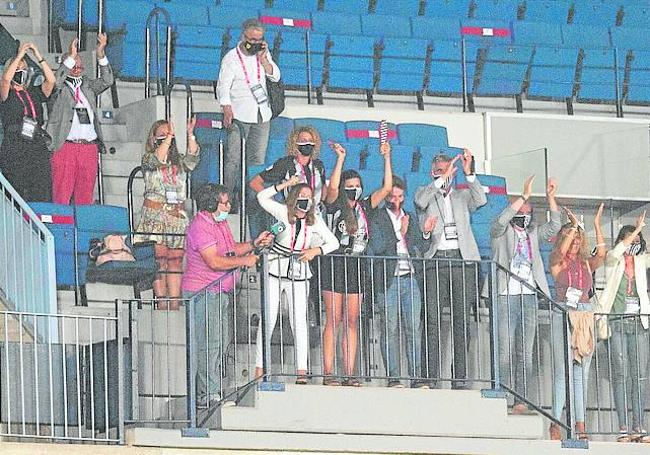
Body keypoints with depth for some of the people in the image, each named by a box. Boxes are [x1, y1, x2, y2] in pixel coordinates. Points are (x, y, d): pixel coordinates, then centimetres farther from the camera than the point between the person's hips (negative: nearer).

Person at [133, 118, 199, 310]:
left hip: (178, 216, 4)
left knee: (175, 261, 0)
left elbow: (192, 157, -3)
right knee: (159, 260, -8)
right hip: (155, 215, -4)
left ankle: (175, 303, -1)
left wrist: (190, 135, -14)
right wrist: (169, 137, -20)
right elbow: (157, 160, -17)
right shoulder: (148, 159, 6)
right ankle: (162, 301, -9)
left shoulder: (178, 162, 16)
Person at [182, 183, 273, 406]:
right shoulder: (200, 227, -19)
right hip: (203, 293, -10)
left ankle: (215, 389, 19)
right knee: (209, 343, -10)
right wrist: (244, 261, -18)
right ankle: (208, 394, -8)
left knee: (223, 341, 12)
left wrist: (255, 244, 12)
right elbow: (214, 261, -26)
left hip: (222, 291, 10)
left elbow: (230, 250, 25)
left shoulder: (220, 222, 14)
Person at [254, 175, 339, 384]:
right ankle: (260, 368, 8)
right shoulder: (284, 213, -8)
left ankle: (301, 371, 1)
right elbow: (262, 197, -17)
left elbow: (333, 242, 0)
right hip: (275, 273, -1)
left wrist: (316, 251, -17)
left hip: (298, 276, 1)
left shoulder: (315, 221, -3)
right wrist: (285, 185, -22)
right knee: (268, 320, 1)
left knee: (299, 322, -1)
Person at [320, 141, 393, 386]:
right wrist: (341, 158, -23)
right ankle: (328, 373, -8)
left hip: (356, 266, 5)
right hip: (334, 264, -5)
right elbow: (333, 187, -22)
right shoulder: (334, 205, -1)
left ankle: (349, 374, 2)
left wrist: (387, 158, 1)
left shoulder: (364, 207, 12)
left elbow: (387, 188, 8)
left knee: (351, 322, 3)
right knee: (333, 320, -7)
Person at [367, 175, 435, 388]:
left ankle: (416, 377, -2)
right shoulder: (377, 219, 3)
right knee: (390, 329, -4)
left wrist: (426, 234, 2)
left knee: (414, 328, -1)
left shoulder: (410, 219, 19)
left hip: (410, 279, 4)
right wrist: (400, 234, -11)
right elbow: (374, 248, -8)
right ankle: (393, 377, -3)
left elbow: (420, 250, 21)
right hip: (388, 280, -4)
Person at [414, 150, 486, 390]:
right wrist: (442, 178, -13)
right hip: (435, 260, -2)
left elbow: (480, 200, -1)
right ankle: (430, 377, -9)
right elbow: (421, 202, -9)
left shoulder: (462, 196, 18)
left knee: (462, 320, -1)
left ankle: (460, 377, -1)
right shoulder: (425, 193, 14)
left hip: (461, 260, 2)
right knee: (432, 320, -7)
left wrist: (468, 172, -9)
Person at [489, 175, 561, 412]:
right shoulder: (501, 232, 3)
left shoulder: (533, 233, 18)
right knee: (505, 353, -9)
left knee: (525, 354, 3)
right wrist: (525, 196, -22)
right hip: (506, 297, -5)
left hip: (528, 297, 5)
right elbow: (501, 220, -18)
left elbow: (554, 226, 8)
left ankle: (521, 401, 4)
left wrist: (550, 197, -2)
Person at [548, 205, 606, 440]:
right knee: (562, 371, -8)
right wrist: (573, 226, -13)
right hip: (563, 315, -4)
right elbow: (562, 251, -17)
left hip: (585, 317, 4)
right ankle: (555, 423, -8)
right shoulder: (557, 263, 4)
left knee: (582, 372, 3)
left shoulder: (586, 263, 12)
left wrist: (597, 226, -10)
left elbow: (601, 254, -6)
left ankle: (580, 424, 2)